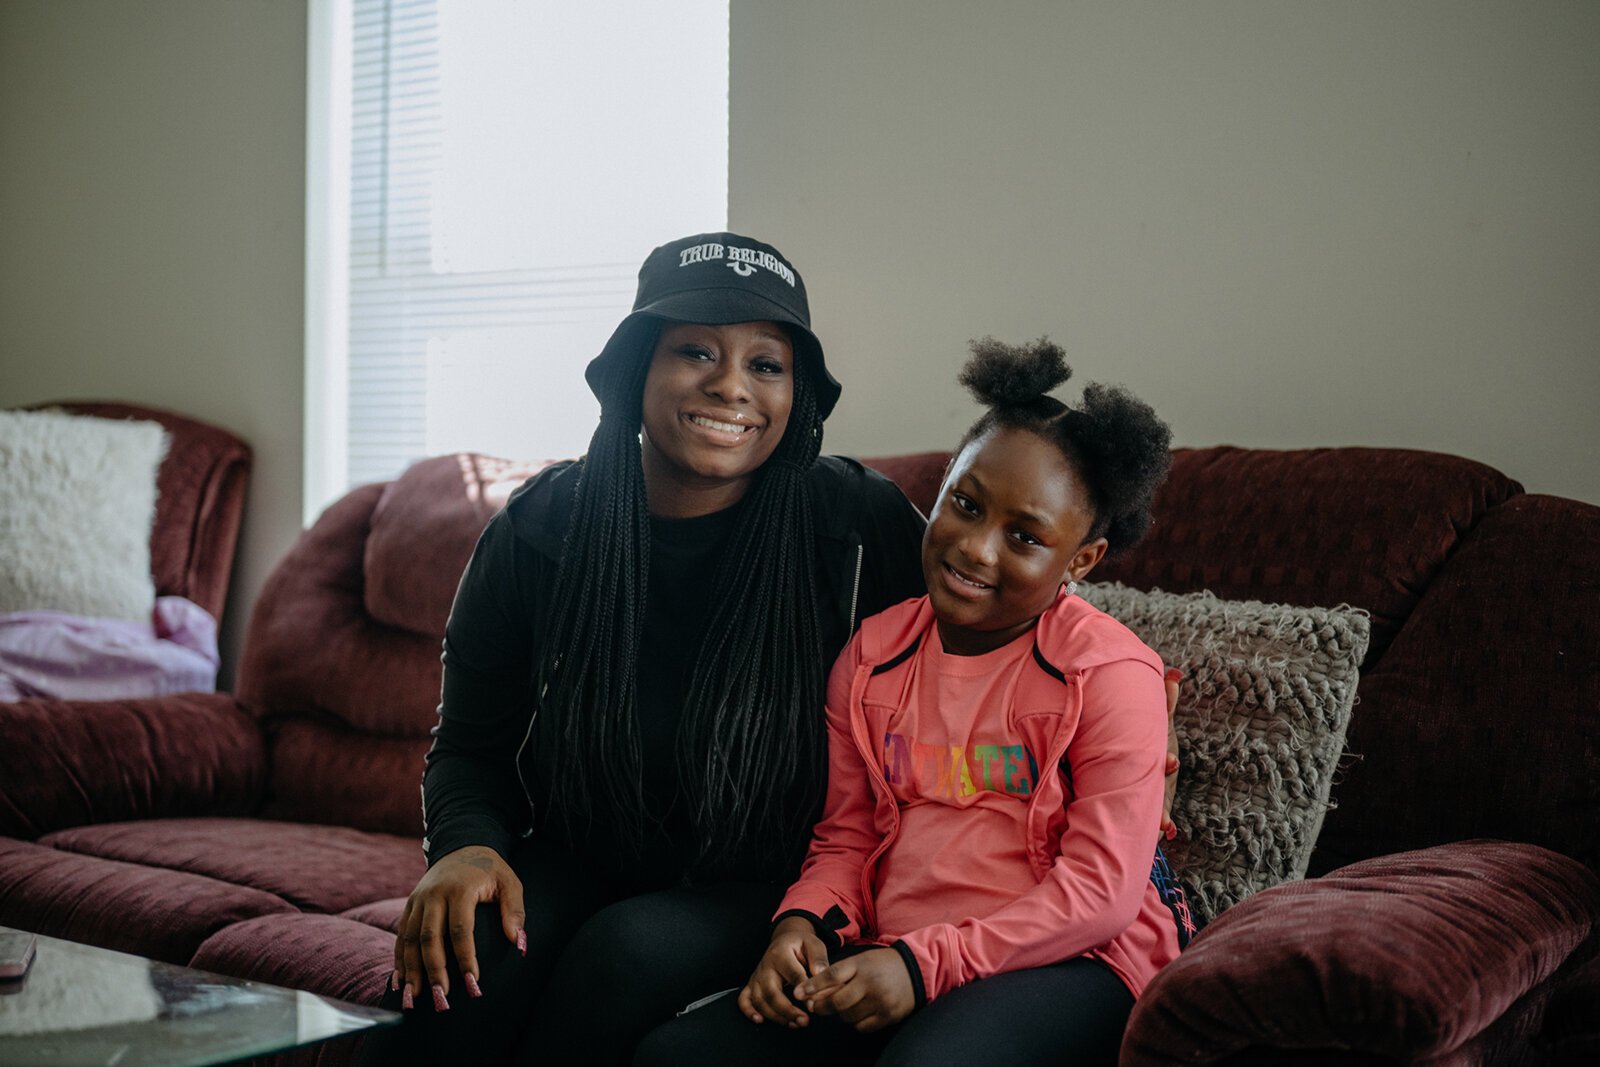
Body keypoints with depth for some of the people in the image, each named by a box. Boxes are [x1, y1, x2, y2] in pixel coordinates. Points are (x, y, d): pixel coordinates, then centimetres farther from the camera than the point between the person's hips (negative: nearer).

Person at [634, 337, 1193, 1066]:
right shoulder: (871, 656, 10)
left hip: (1066, 962, -5)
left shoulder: (1112, 673, -7)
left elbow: (1102, 888, -12)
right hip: (885, 959, 5)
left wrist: (925, 964, -18)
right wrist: (803, 922, -6)